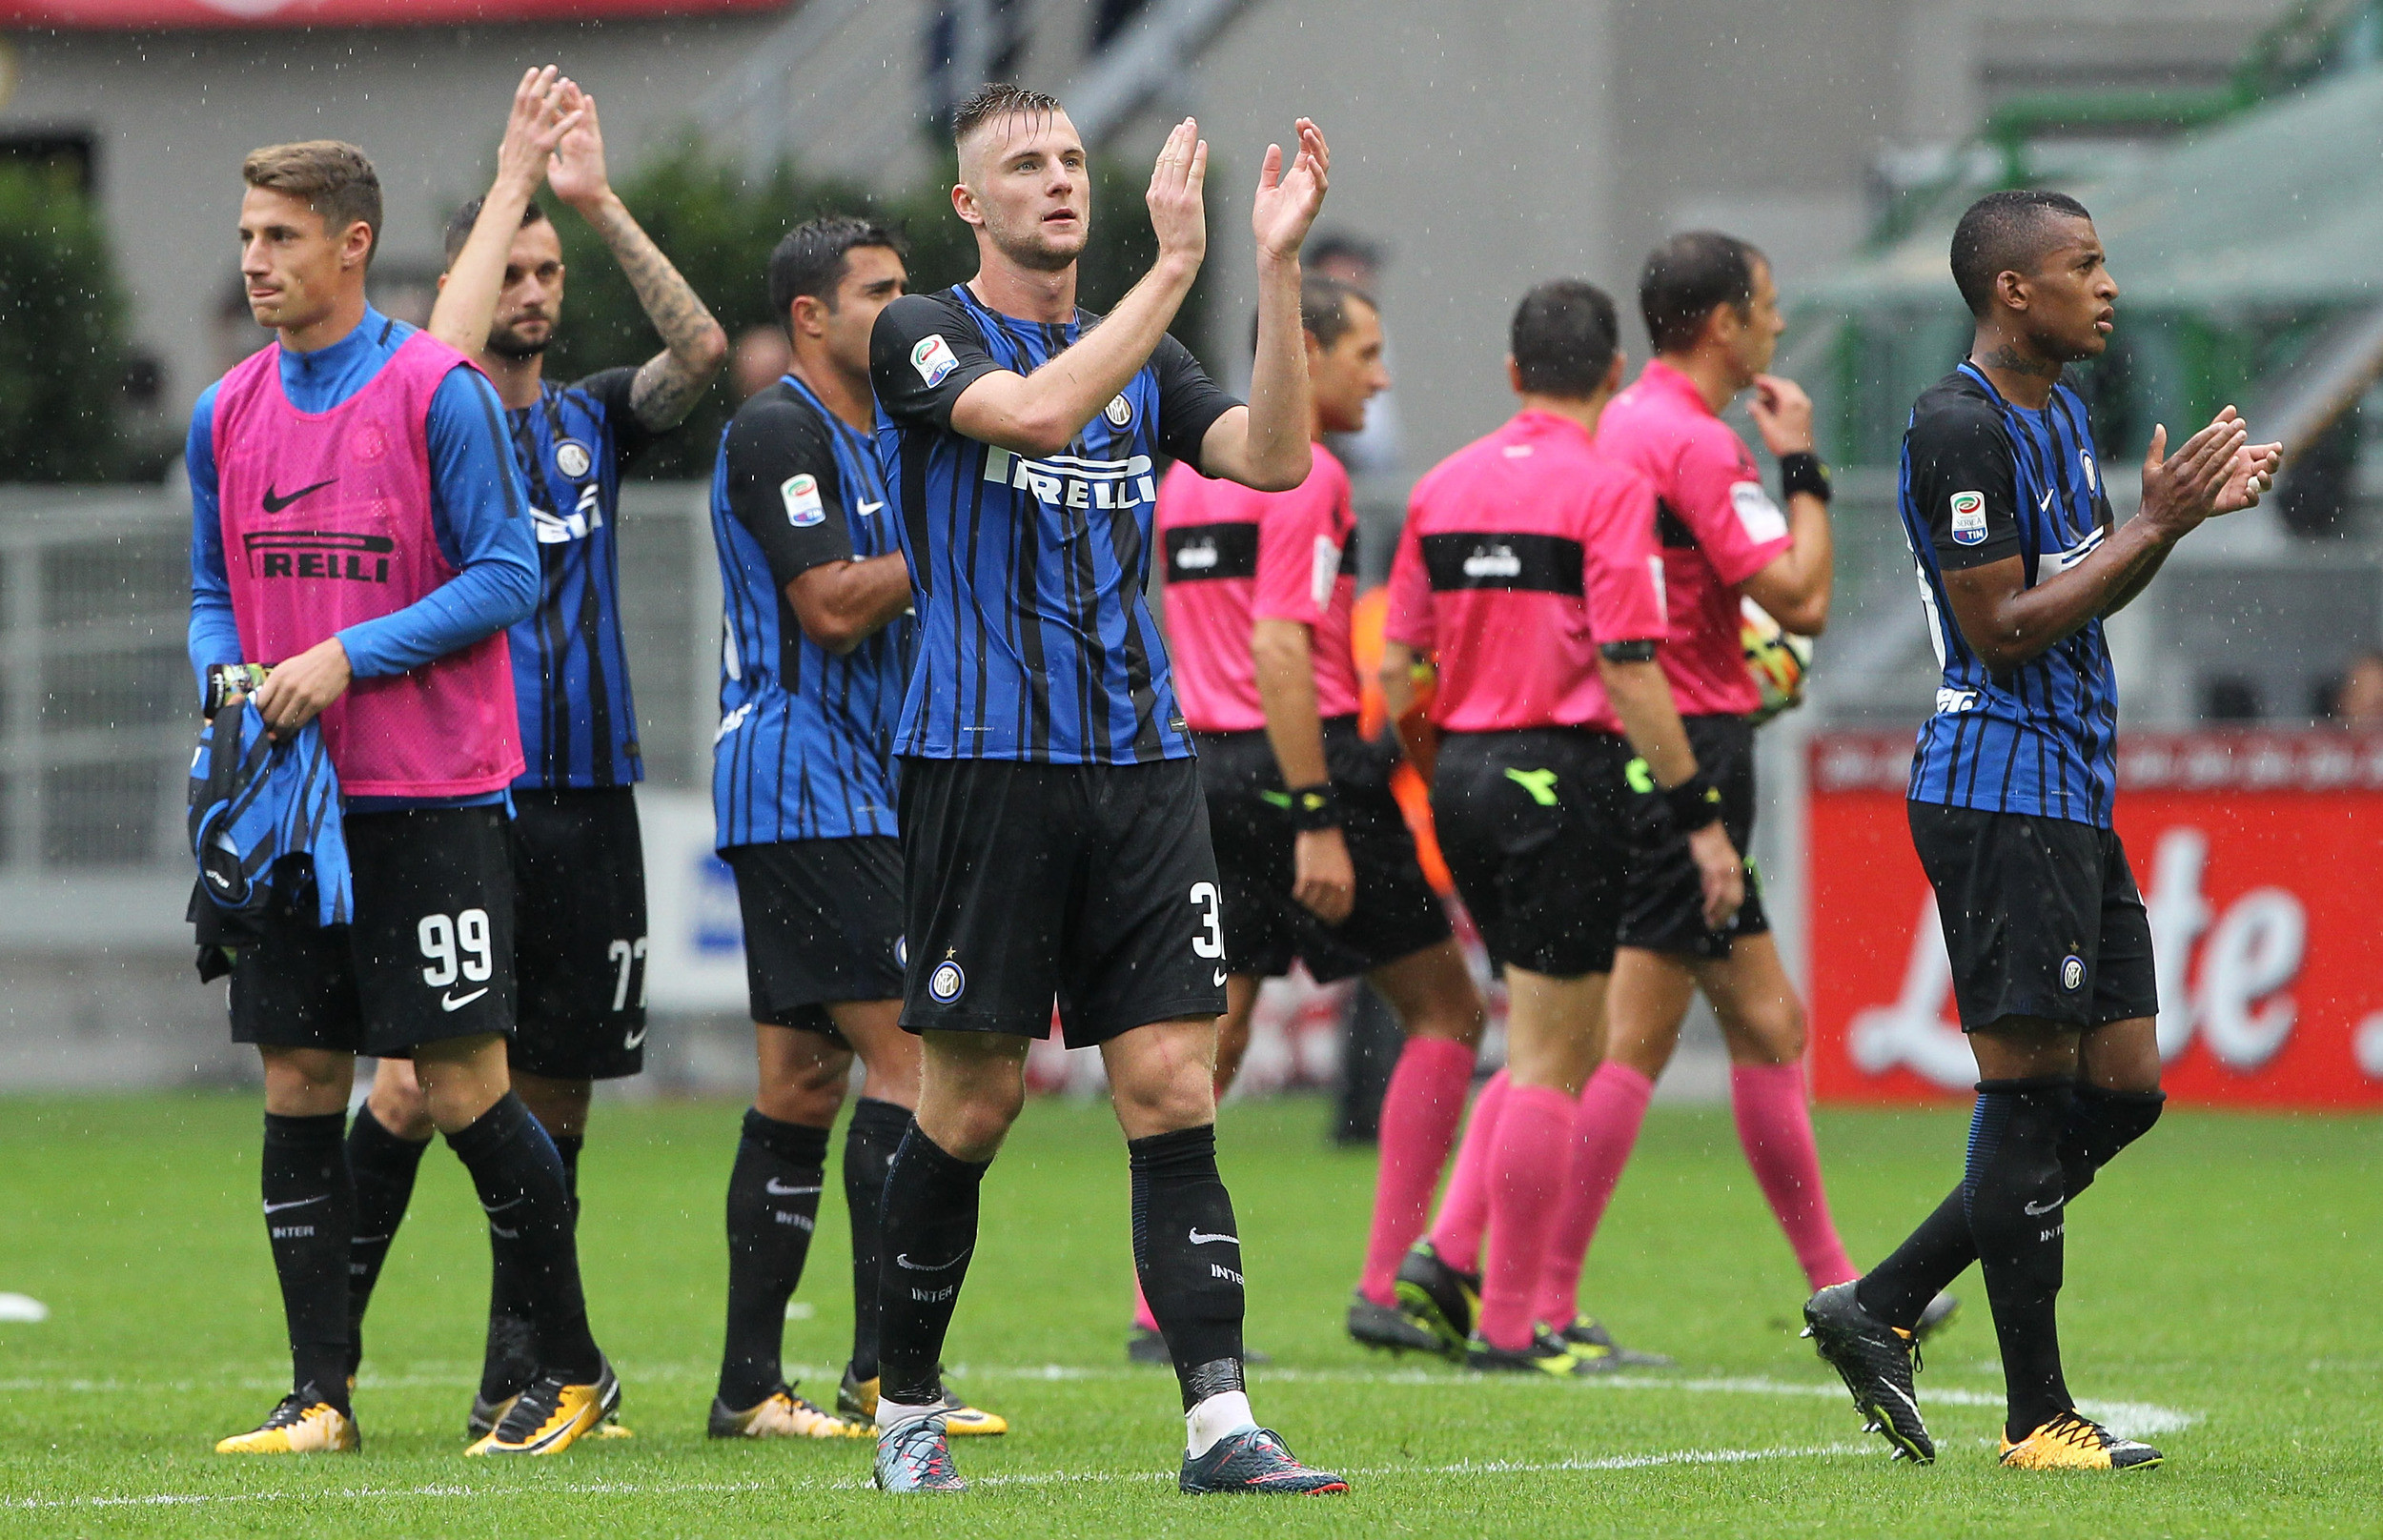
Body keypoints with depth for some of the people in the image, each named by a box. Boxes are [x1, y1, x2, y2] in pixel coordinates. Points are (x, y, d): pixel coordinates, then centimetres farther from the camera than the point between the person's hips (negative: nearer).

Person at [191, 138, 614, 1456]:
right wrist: (225, 679, -2)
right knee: (298, 1088, 3)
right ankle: (318, 1395, 7)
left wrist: (350, 656, -16)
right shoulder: (227, 413, 10)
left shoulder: (440, 392, -7)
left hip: (431, 800, -5)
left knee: (463, 1089, -5)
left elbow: (505, 578, -8)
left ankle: (570, 1367, 8)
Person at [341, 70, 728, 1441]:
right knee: (420, 1080, -11)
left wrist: (600, 202, -12)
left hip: (590, 800, 4)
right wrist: (512, 181, -18)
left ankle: (516, 1375, 12)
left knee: (555, 1094, 5)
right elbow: (440, 359, -22)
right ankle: (329, 1351, -2)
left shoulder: (592, 420, 13)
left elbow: (702, 350, -4)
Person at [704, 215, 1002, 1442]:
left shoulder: (863, 437, 19)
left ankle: (750, 1384, 8)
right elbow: (831, 606, -18)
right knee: (907, 1050, -13)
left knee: (803, 1076, 8)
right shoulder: (778, 431, -11)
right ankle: (883, 1373, -14)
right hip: (808, 796, -10)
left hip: (855, 791, 10)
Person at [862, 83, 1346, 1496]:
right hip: (986, 761, -4)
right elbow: (1036, 411, -22)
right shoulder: (925, 337, -1)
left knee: (1172, 1087, -5)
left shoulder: (1146, 357, 15)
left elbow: (1273, 458, -2)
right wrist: (1175, 266, -22)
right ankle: (907, 1406, 16)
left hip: (1141, 762, 4)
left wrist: (1278, 267, -9)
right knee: (976, 1100, 0)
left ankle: (1219, 1420, -11)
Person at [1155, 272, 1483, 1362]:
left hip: (1210, 769, 8)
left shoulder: (1188, 467, 15)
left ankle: (1159, 1308, 2)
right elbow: (1279, 649, -19)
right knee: (1444, 1008, 2)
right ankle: (1388, 1285, -4)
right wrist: (1319, 824, -21)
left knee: (1210, 1035, 9)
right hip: (1303, 762, -8)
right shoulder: (1304, 475, -12)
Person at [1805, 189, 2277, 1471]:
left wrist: (2181, 511, 8)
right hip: (1999, 793, -10)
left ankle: (1878, 1310, 15)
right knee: (2032, 1093, -6)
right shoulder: (1960, 427, -15)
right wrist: (2154, 526, -17)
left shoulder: (2059, 413, 16)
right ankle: (2036, 1416, -1)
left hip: (2073, 792, 10)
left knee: (2123, 1092, 9)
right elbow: (2002, 629, -19)